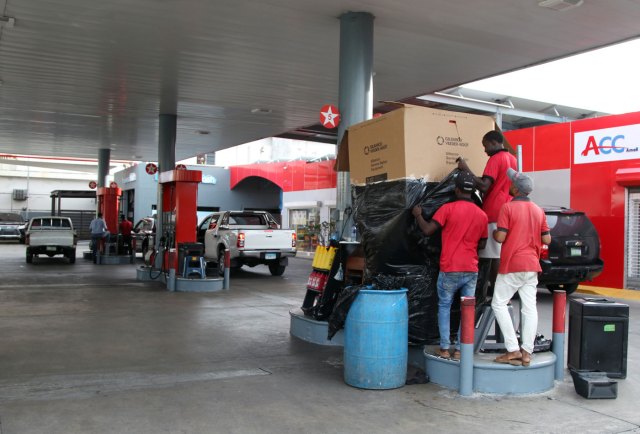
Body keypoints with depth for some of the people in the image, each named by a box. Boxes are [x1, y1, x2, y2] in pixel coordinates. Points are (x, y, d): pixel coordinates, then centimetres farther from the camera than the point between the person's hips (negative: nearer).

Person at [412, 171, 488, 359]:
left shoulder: (448, 208, -9)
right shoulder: (481, 215, 4)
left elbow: (427, 230, -11)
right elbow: (482, 244, 12)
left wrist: (418, 215, 5)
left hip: (450, 270, -3)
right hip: (471, 270, 3)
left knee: (444, 307, 11)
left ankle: (445, 348, 9)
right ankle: (460, 350, 11)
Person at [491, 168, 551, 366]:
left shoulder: (508, 207, -9)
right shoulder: (538, 211, 9)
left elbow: (500, 237, -14)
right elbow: (547, 239, 10)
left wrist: (493, 233, 7)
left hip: (511, 265, -6)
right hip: (532, 266, 6)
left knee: (499, 304, 4)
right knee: (529, 308, 5)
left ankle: (513, 350, -2)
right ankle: (527, 352, 6)